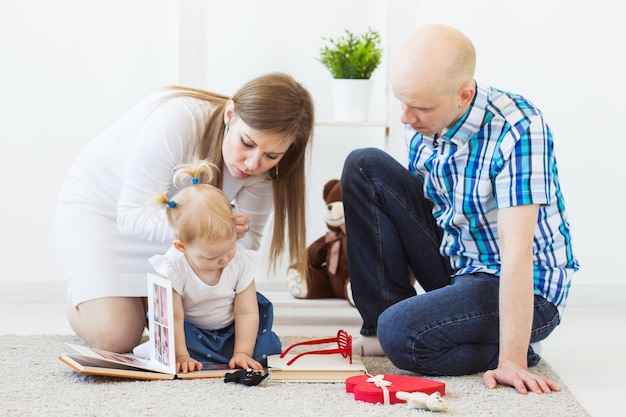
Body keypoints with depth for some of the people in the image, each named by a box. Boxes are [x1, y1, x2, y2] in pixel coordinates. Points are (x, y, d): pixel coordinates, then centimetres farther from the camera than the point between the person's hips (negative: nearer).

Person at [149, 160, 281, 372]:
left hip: (230, 330, 3)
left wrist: (242, 353, -22)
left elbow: (246, 312, -17)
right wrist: (181, 356, -34)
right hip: (191, 330, -2)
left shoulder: (240, 260, -20)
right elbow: (174, 318, -29)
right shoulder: (173, 267, -28)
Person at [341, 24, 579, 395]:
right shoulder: (423, 123, -4)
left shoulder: (519, 129, -26)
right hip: (453, 264, 8)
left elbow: (517, 249, -32)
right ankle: (380, 326, -2)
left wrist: (511, 361, -35)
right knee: (364, 167, -5)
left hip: (526, 291, -8)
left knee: (401, 333, -32)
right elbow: (408, 210, 9)